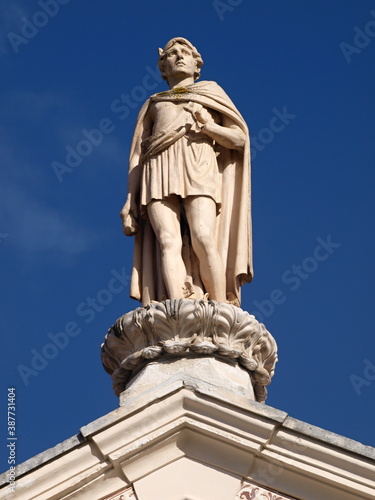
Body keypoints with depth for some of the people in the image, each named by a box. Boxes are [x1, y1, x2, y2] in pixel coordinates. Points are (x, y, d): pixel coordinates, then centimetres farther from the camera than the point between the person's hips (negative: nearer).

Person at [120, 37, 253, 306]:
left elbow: (239, 138, 16)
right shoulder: (153, 104, 30)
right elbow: (137, 156, 22)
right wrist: (130, 200, 8)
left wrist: (206, 125, -3)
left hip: (198, 169, -1)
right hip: (160, 173, 1)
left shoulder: (211, 93, 27)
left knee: (203, 241, -25)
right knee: (168, 241, -22)